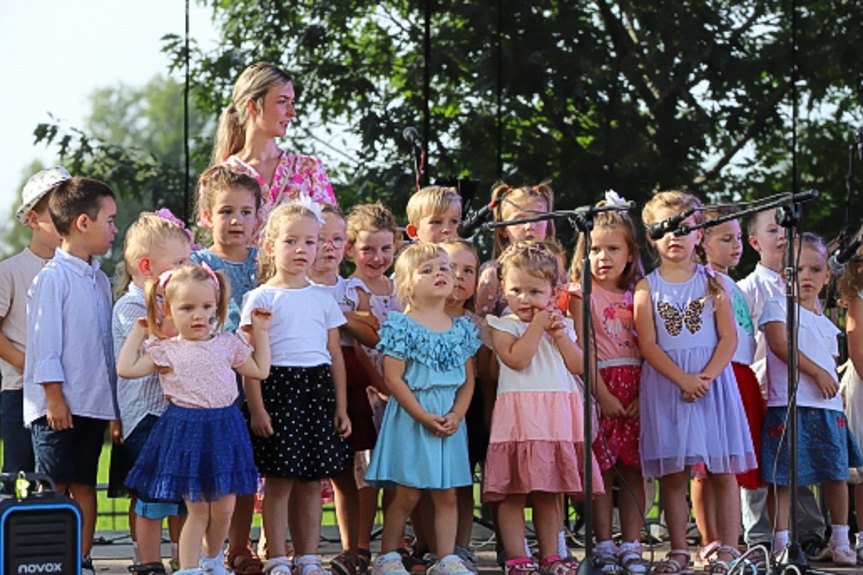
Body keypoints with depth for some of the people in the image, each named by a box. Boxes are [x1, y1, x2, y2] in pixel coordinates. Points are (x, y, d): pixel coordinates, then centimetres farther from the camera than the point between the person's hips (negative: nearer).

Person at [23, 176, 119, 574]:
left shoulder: (100, 280, 14)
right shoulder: (53, 277, -10)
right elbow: (45, 339, -12)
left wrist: (113, 399, 15)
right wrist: (54, 396, -15)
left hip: (94, 402, 7)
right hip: (58, 404, -7)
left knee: (84, 485, 9)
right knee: (53, 487, -4)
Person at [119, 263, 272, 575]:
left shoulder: (228, 344, 8)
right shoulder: (166, 350, 0)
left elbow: (260, 370, 18)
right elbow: (126, 368, -6)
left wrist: (260, 332, 16)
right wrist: (138, 332, 2)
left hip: (223, 430, 3)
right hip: (185, 431, -3)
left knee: (223, 507, 7)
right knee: (196, 508, -2)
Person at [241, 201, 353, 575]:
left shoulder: (323, 299, 13)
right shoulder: (261, 298, 1)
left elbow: (336, 357, 16)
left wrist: (341, 407, 10)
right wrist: (256, 408, -11)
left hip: (318, 390, 4)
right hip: (277, 387, -4)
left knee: (311, 482, 6)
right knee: (278, 482, -4)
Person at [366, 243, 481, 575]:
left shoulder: (462, 330, 8)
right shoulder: (401, 326, -7)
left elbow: (468, 380, 10)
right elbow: (393, 378, -11)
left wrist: (456, 414, -6)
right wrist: (423, 416, -16)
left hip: (449, 420, 5)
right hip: (410, 418, -5)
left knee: (447, 495, 6)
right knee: (407, 494, -2)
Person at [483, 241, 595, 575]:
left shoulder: (562, 325, 16)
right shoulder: (503, 326, 2)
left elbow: (579, 366, 8)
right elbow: (517, 359, -15)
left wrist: (560, 335, -2)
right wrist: (537, 325, -9)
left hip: (557, 416, 4)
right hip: (519, 415, -4)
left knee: (548, 492, 10)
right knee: (513, 494, -5)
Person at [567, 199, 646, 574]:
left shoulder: (636, 294, 11)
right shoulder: (582, 294, 1)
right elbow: (581, 349, -6)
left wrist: (644, 394, -5)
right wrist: (602, 394, -13)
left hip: (637, 388, 3)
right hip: (599, 385, -3)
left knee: (634, 469, 2)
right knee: (601, 470, -3)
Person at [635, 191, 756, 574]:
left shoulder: (711, 283, 6)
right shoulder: (647, 288, 3)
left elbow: (729, 338, 1)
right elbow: (648, 344, -5)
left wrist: (708, 375, -15)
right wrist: (682, 379, -17)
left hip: (712, 381, 1)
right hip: (665, 385, -1)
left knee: (723, 471, 0)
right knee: (673, 474, 2)